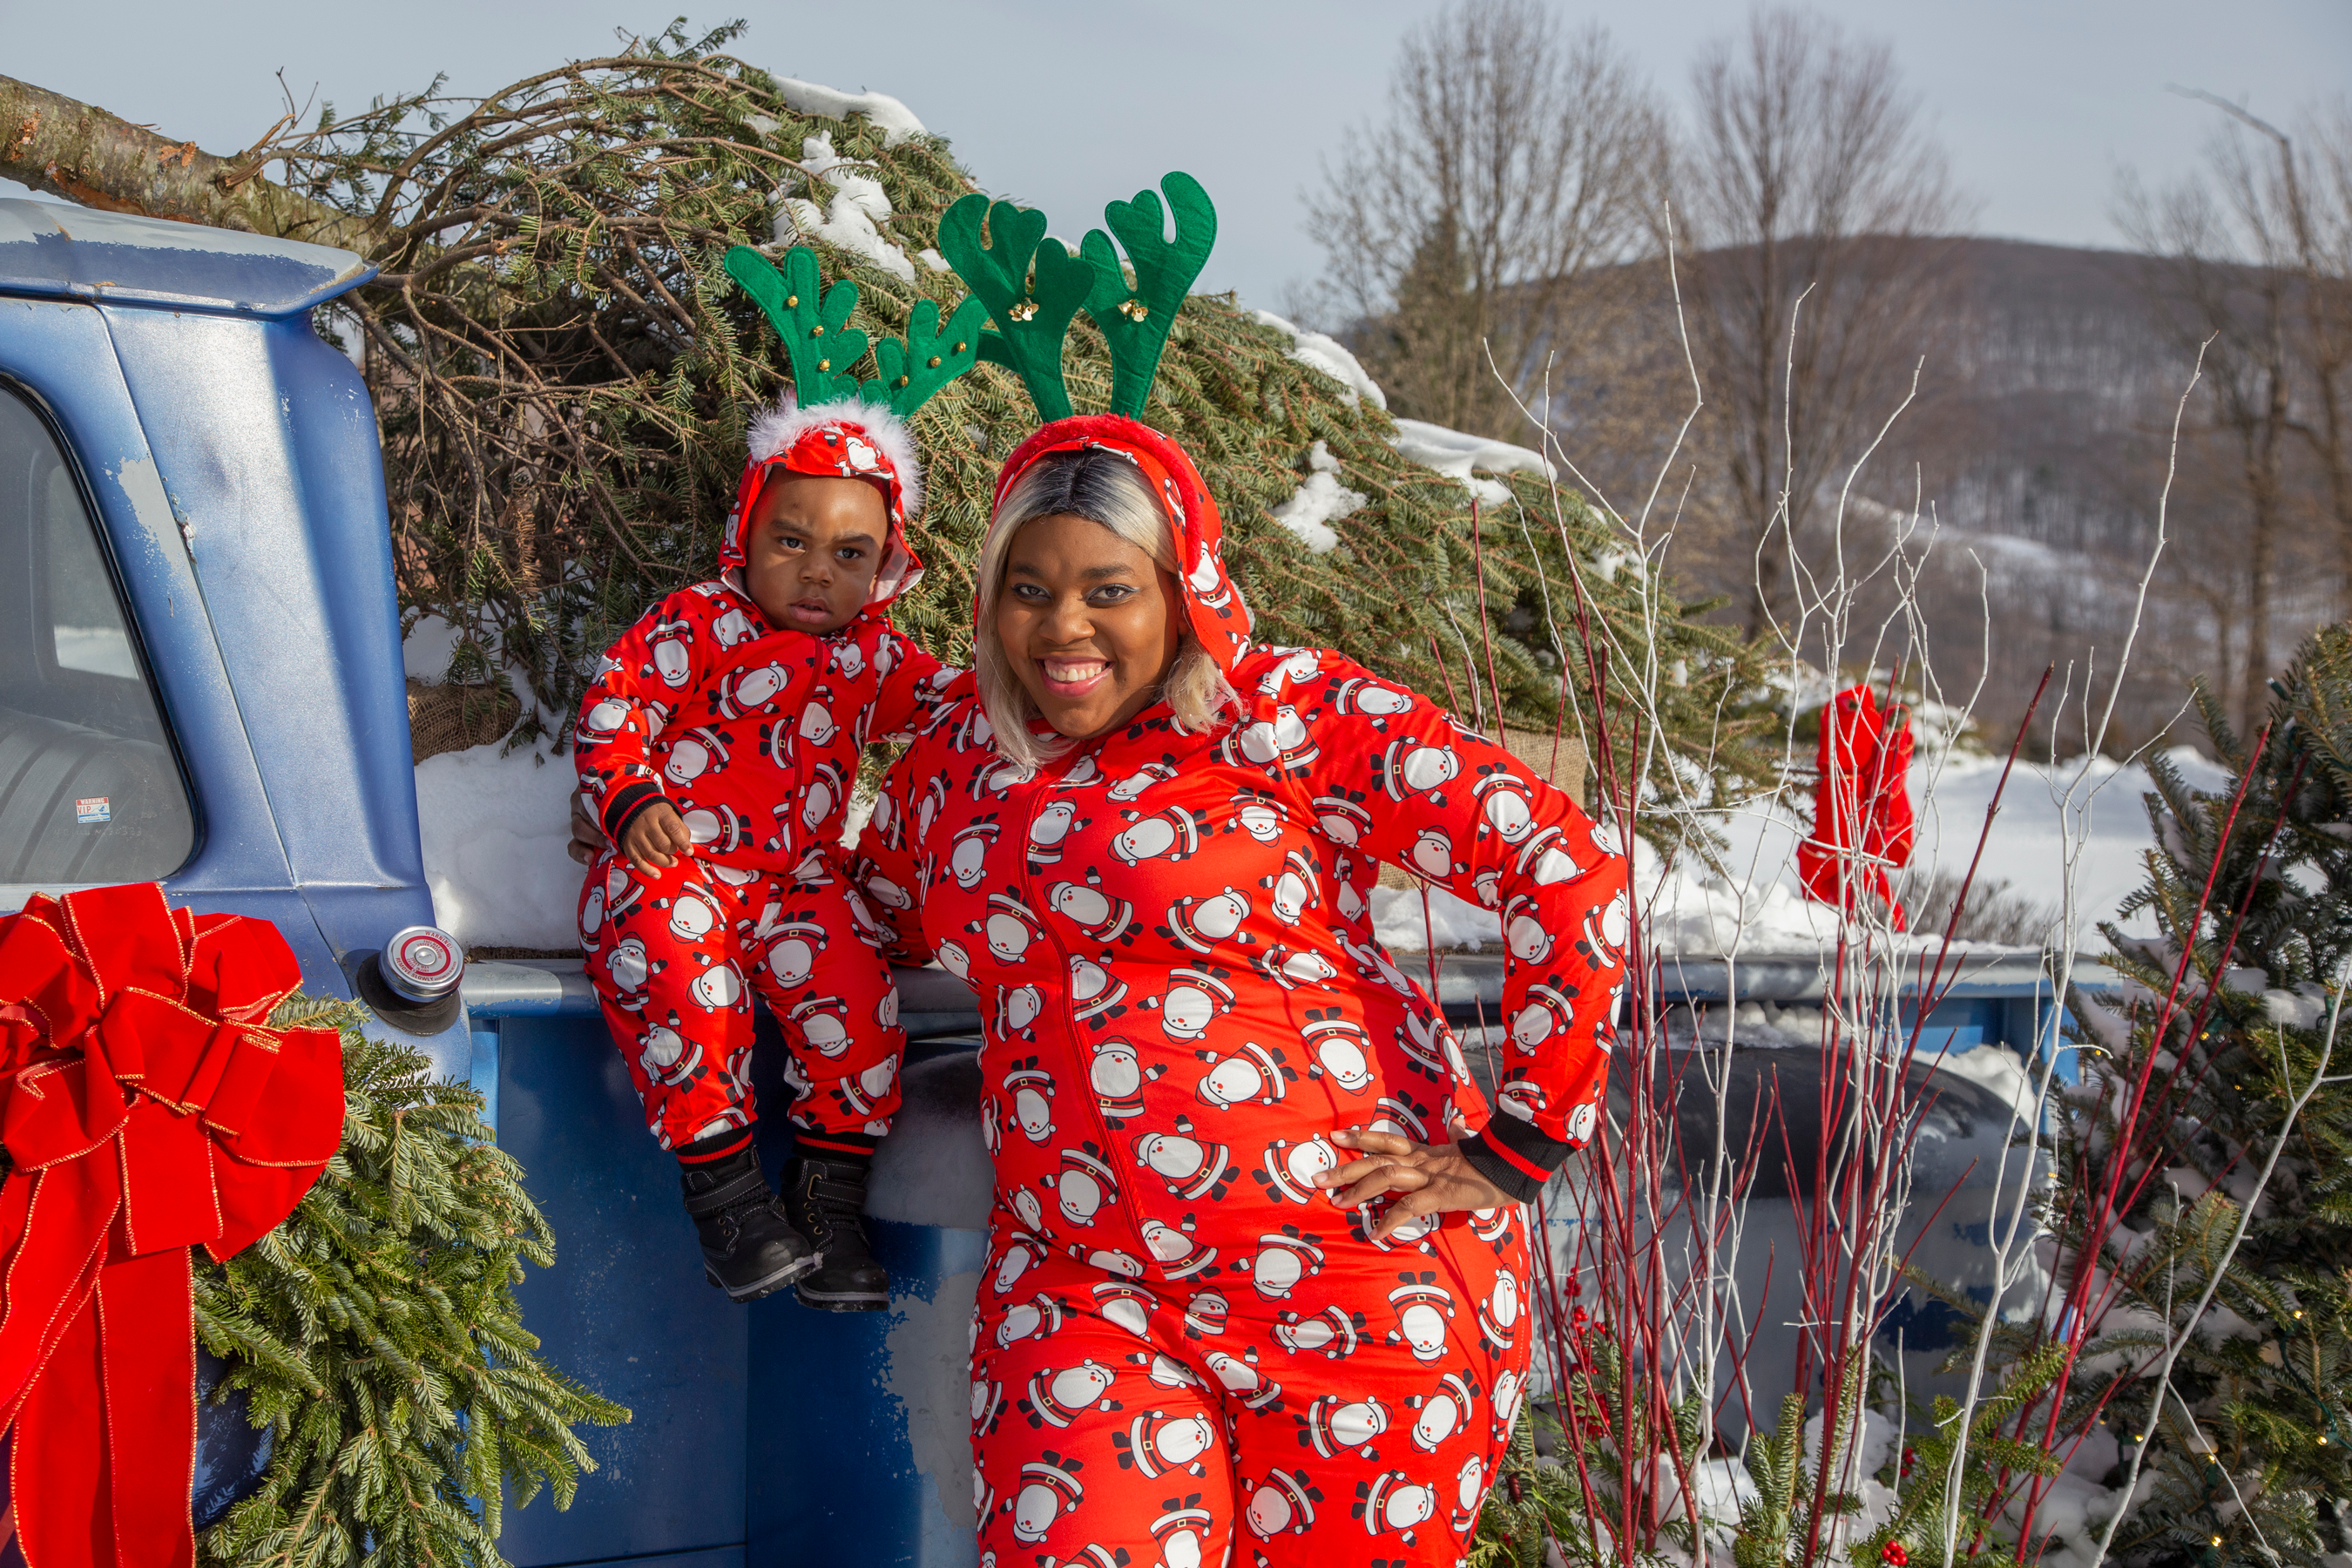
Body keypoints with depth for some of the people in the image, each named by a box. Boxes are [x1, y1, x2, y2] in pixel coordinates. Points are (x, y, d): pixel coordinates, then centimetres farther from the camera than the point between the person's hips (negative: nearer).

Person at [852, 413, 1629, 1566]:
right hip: (1081, 1289, 4)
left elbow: (1569, 872, -13)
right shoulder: (957, 748, 10)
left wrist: (1510, 1156, -12)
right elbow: (880, 916, 32)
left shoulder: (1291, 714, -8)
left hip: (1355, 1279, -3)